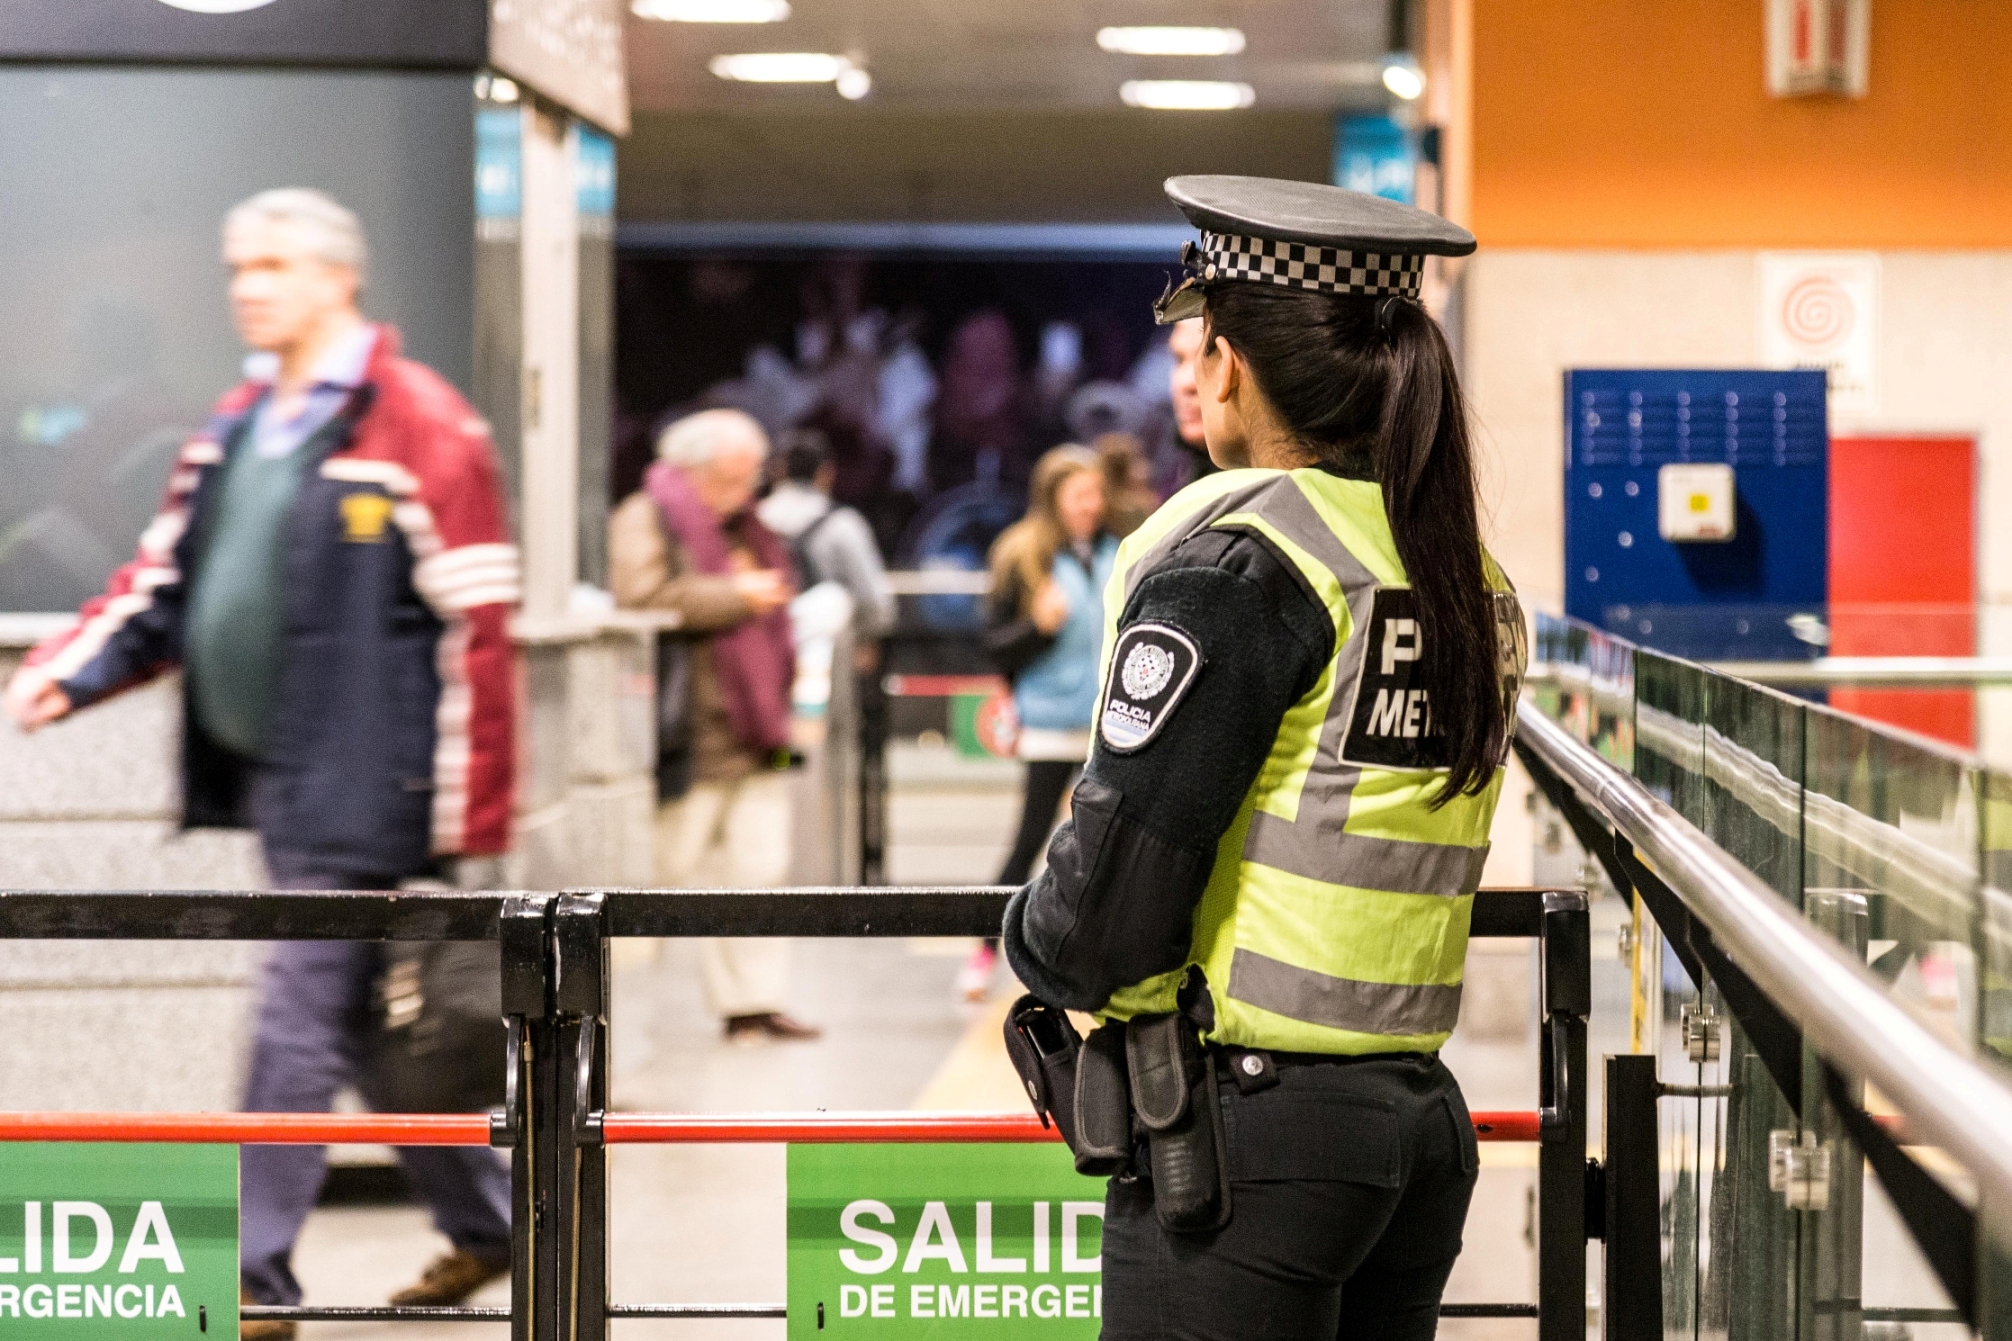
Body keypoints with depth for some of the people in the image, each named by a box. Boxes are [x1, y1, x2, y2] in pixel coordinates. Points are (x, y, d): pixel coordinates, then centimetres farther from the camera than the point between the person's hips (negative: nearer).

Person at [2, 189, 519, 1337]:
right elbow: (165, 587, 16)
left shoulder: (422, 430, -11)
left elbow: (477, 630, -13)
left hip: (362, 789, -8)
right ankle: (486, 1220, 30)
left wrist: (469, 817, -15)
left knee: (300, 1024, -6)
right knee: (377, 1026, 15)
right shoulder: (237, 431, 14)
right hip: (273, 774, 8)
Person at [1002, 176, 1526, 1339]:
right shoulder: (1473, 580, 10)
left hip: (1252, 1126, -8)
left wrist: (1037, 941, 7)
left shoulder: (1235, 560, -12)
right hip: (1422, 1114, 8)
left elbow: (1114, 893, -14)